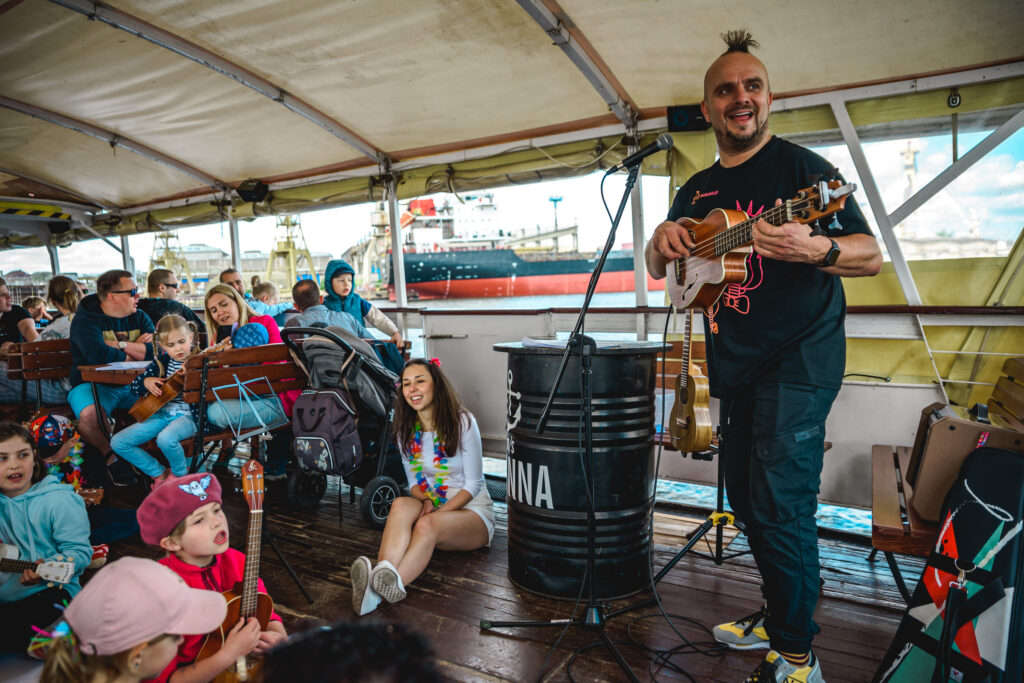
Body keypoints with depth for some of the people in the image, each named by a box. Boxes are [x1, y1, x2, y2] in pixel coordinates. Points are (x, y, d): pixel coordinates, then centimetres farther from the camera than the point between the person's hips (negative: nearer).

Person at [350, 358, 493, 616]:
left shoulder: (462, 421, -11)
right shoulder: (406, 430, 5)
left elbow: (473, 484, -9)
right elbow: (414, 481, 10)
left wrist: (439, 511, -21)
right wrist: (426, 501, -13)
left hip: (471, 509, -4)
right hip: (430, 506, 4)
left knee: (427, 525, -36)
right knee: (401, 505, -31)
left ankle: (378, 591, -58)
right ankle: (380, 579, -55)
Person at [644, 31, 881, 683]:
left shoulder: (800, 166, -5)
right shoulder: (698, 189, 14)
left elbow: (872, 256, -8)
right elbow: (657, 269, 16)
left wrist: (815, 249, -29)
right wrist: (663, 240, -7)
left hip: (798, 360, -7)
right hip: (735, 364, 7)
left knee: (779, 505, -10)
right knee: (747, 500, 14)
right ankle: (777, 615, 33)